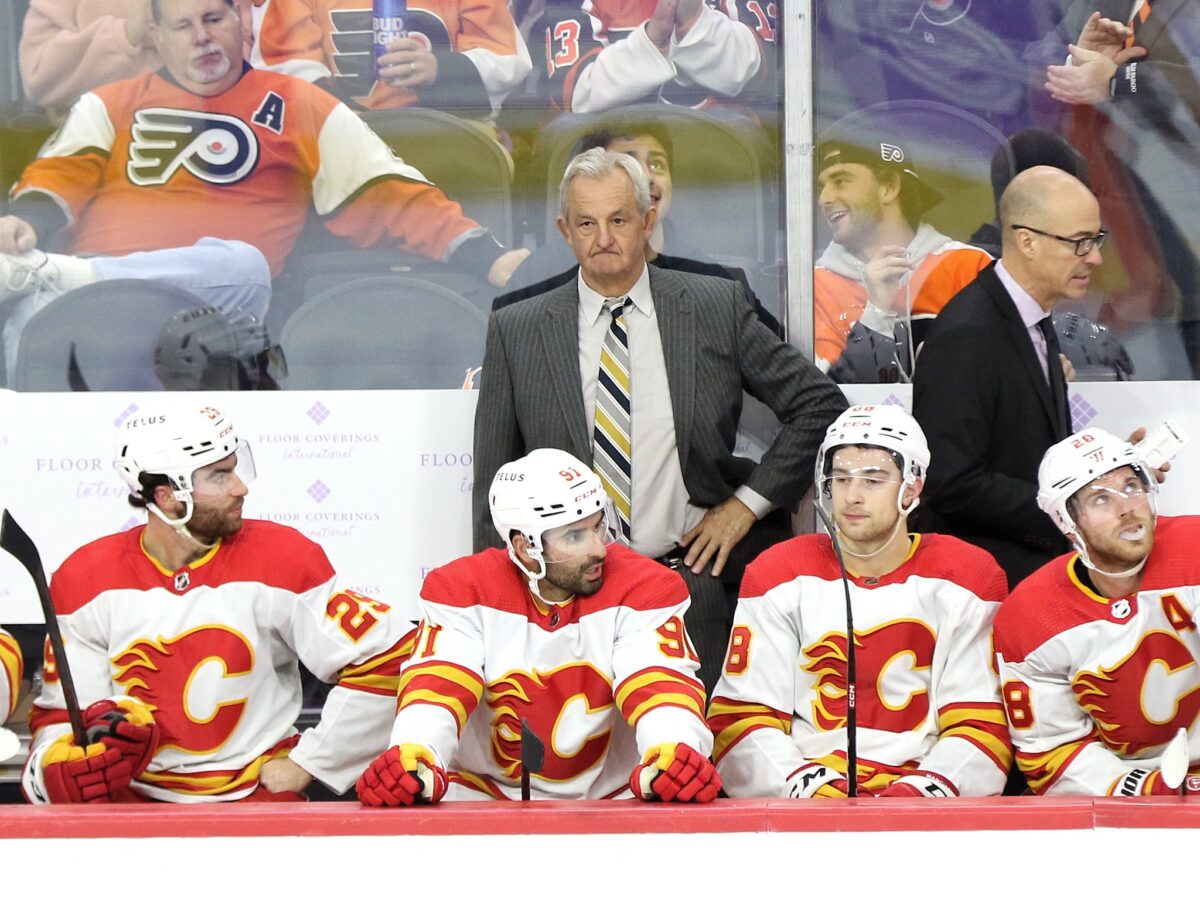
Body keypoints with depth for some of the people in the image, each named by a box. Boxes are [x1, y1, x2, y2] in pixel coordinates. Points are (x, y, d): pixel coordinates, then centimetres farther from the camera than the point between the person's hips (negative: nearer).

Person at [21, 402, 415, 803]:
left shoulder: (282, 558, -4)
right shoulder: (87, 579, 1)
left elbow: (386, 656, -2)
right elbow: (61, 712, 7)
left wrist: (308, 763, -2)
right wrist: (61, 765, -16)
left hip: (260, 800, -1)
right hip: (132, 803, 1)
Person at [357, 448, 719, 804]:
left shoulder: (642, 588, -8)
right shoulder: (464, 591, -6)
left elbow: (662, 683, -19)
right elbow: (436, 684, -17)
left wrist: (672, 755, -43)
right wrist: (411, 758, -40)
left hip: (611, 797, 0)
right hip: (484, 793, 0)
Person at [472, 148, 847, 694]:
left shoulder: (717, 310, 3)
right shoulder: (516, 332, 5)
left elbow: (820, 404, 8)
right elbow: (495, 480, 9)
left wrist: (746, 503, 0)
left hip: (697, 575, 0)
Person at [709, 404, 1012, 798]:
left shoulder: (968, 578, 8)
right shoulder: (777, 577, 9)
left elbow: (982, 725, 4)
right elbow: (739, 719, 4)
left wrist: (922, 788, -15)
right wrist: (806, 784, -14)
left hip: (925, 811, 0)